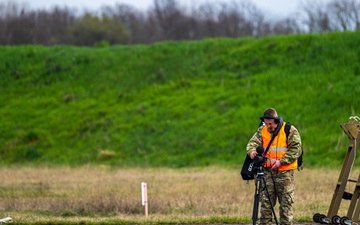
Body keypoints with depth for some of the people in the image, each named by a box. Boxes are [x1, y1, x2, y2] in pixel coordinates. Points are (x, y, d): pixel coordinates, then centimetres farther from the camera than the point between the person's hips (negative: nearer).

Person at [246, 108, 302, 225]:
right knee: (266, 202, 3)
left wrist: (281, 161, -17)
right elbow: (253, 142, 2)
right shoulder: (262, 130, 10)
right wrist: (252, 151, -22)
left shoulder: (290, 130, -5)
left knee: (286, 203, -1)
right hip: (268, 171, 4)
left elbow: (296, 149, -9)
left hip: (285, 172, -4)